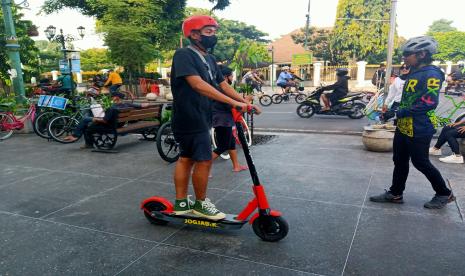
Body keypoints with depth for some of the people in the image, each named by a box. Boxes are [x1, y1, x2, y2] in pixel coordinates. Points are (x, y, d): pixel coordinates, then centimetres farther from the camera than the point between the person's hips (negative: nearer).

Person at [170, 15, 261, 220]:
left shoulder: (209, 59, 13)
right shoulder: (183, 55, -15)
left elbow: (223, 84, 11)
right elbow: (198, 84, -28)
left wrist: (246, 102, -1)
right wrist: (233, 102, -32)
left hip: (201, 118, 9)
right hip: (190, 118, -9)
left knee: (186, 158, 14)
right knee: (204, 160, -3)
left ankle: (181, 203, 25)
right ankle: (201, 204, 16)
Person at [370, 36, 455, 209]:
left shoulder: (431, 74, -16)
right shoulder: (413, 74, 13)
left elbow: (429, 102, -25)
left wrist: (401, 112, -22)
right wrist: (393, 110, 10)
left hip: (419, 130, -9)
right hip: (403, 127, 9)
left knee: (421, 163, 3)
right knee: (400, 161, 13)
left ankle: (444, 194, 23)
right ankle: (395, 194, 24)